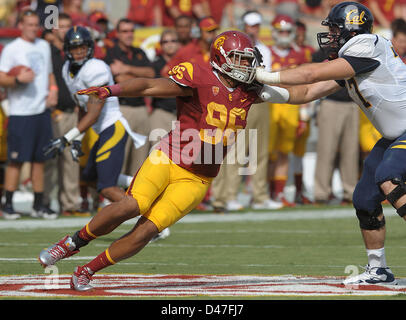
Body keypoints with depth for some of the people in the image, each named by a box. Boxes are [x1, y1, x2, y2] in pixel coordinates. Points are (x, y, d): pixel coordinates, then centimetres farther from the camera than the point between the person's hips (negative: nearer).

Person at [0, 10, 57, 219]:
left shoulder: (44, 46, 16)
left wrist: (53, 89, 8)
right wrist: (18, 79, -25)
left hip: (43, 110, 6)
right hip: (20, 113, -6)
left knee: (40, 159, 7)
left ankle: (38, 205, 12)